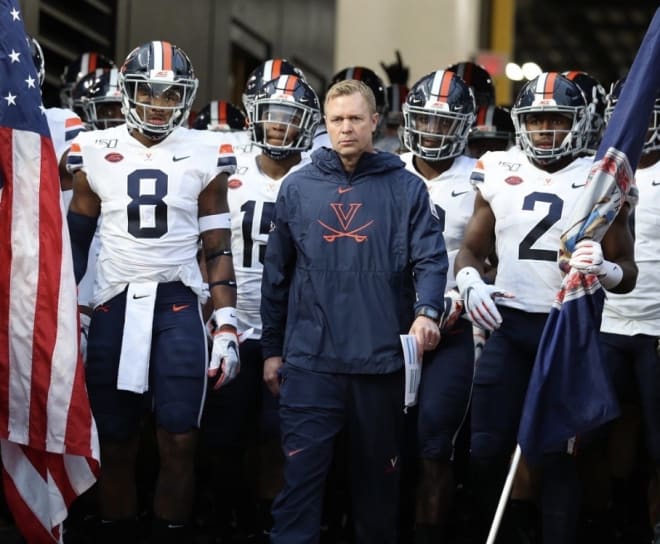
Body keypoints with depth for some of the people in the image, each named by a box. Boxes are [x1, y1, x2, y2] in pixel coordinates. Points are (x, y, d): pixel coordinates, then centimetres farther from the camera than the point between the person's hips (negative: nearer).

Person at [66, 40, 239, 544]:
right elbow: (77, 240, 11)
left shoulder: (205, 157, 2)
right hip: (114, 306, 1)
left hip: (178, 307, -1)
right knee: (117, 445, 6)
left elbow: (218, 250, 4)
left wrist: (227, 326, -2)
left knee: (179, 443, -5)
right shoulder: (96, 152, 4)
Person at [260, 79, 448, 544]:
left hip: (381, 357, 0)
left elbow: (430, 258, -5)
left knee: (378, 472, 12)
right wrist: (272, 349, 11)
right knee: (302, 474, -3)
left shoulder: (407, 188, 3)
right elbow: (278, 274, 11)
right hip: (310, 359, 0)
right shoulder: (297, 188, 7)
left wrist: (426, 312, -25)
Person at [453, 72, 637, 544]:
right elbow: (472, 249, 13)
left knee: (560, 455, 4)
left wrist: (603, 269, -22)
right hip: (509, 326, 2)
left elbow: (628, 274, 1)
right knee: (487, 450, -1)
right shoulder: (498, 173, 4)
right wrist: (470, 283, -9)